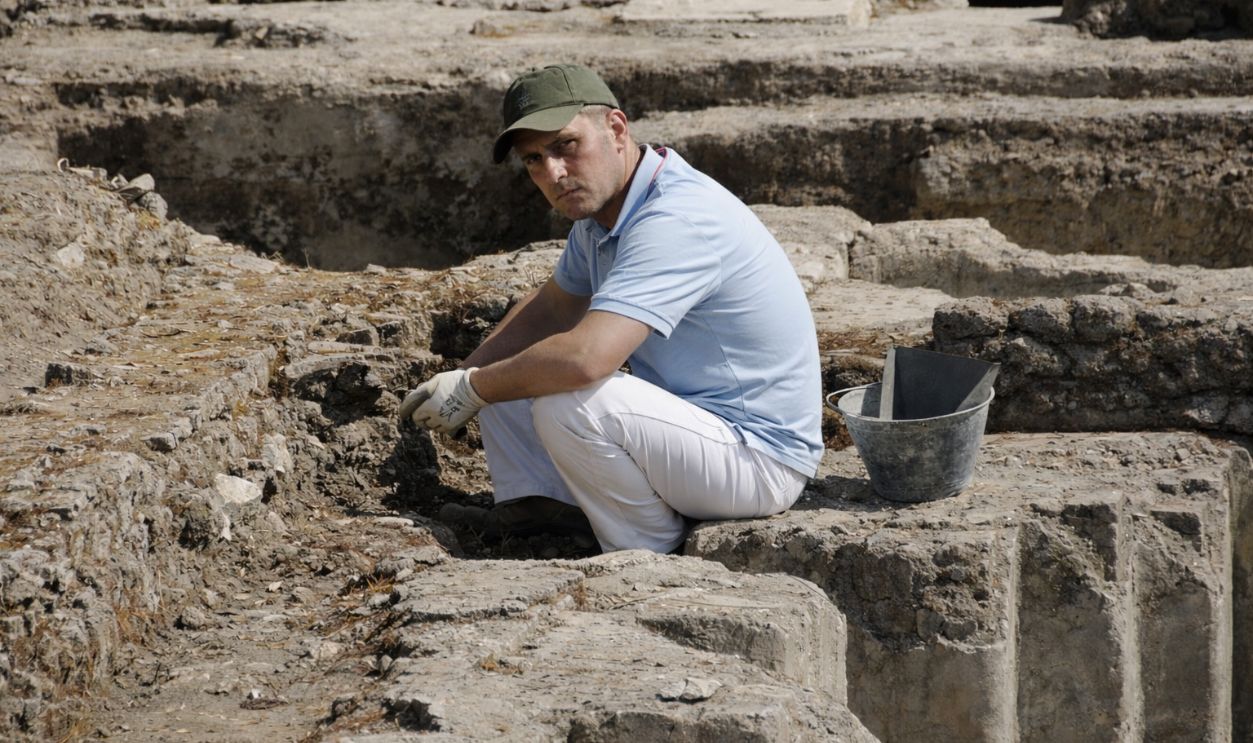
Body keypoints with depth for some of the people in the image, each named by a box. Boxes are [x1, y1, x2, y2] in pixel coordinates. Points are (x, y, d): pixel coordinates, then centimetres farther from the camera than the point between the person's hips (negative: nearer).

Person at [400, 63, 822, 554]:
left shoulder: (678, 219, -27)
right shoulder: (600, 207, 5)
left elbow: (585, 357, -38)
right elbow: (550, 309, 23)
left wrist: (472, 388, -21)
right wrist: (459, 378, 6)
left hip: (759, 457, -10)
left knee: (567, 402, -31)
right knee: (507, 376, 10)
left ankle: (655, 561, -11)